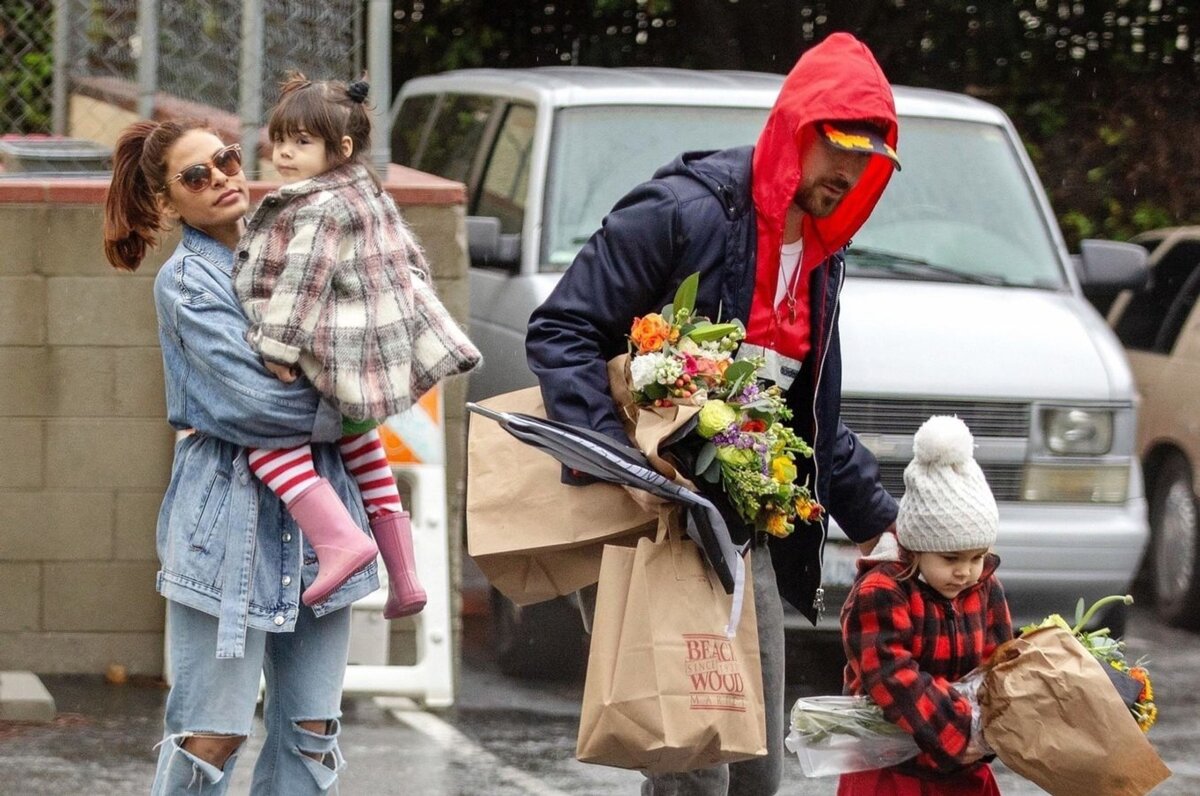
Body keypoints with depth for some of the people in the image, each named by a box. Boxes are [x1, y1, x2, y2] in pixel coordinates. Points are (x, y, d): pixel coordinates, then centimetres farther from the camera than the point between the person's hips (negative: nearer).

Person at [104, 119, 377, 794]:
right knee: (212, 736, -6)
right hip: (233, 513, -6)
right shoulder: (187, 280, -7)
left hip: (315, 508, 7)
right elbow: (250, 400, -17)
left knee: (312, 731, 6)